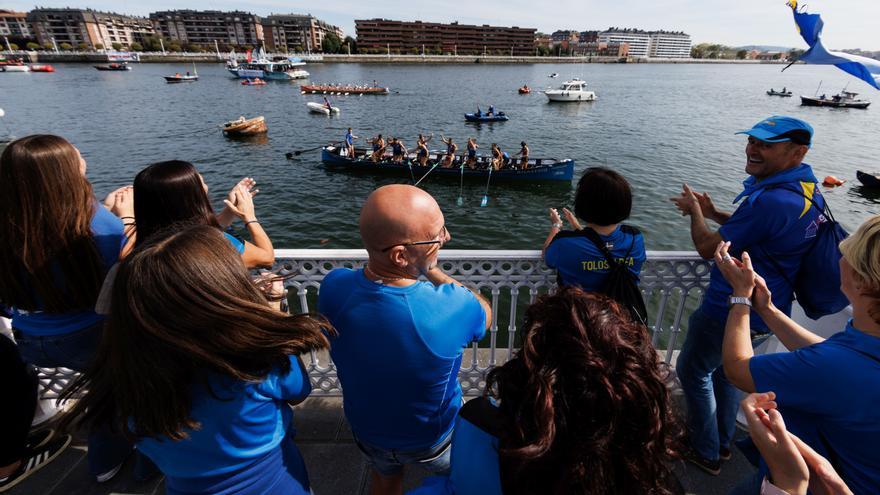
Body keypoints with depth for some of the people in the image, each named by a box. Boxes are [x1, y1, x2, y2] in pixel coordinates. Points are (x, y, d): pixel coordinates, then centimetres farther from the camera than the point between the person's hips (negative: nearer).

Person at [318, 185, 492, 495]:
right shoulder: (450, 308, -42)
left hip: (366, 430, 3)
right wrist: (434, 272, -15)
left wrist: (425, 266, -12)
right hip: (431, 437, -2)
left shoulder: (333, 287, -31)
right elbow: (486, 314, -16)